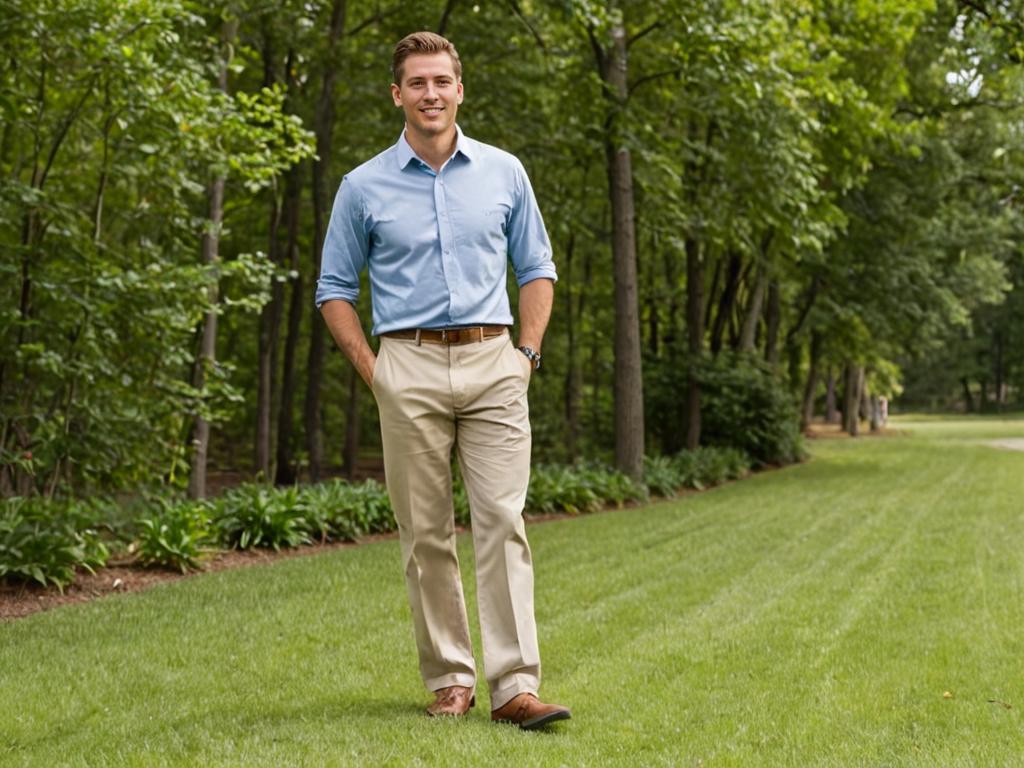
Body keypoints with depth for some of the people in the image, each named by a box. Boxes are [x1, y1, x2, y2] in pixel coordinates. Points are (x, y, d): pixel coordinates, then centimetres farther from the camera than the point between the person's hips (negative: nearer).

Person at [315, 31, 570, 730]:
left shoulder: (504, 173, 9)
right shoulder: (365, 187, 5)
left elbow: (537, 268, 16)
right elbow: (335, 288, 11)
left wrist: (528, 352, 4)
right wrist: (371, 370, 1)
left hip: (492, 364, 0)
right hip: (410, 368, 0)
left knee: (503, 521, -8)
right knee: (427, 534, 3)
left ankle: (516, 685, -9)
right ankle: (450, 678, 13)